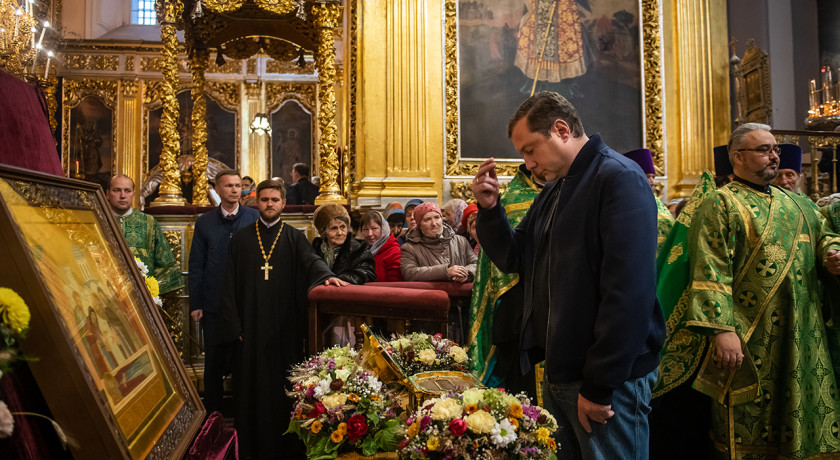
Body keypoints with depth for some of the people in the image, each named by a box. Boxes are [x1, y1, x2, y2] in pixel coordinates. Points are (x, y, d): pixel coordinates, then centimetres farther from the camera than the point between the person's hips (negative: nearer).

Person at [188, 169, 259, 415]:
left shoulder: (255, 218, 1)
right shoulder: (204, 223, 5)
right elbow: (196, 265, 6)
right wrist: (195, 303, 1)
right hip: (214, 303, 1)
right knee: (214, 361, 11)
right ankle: (212, 412, 26)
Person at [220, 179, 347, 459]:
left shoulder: (294, 238, 7)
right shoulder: (241, 239, 8)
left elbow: (311, 261, -11)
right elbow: (230, 285, 6)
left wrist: (326, 275, -34)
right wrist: (234, 325, -2)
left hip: (285, 325, -1)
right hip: (251, 324, 1)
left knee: (285, 384, 3)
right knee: (253, 384, 5)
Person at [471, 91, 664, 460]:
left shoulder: (620, 179, -15)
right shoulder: (553, 190, 13)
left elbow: (628, 292, -22)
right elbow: (513, 259, 14)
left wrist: (598, 386, -20)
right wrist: (489, 208, -2)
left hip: (607, 379, -8)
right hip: (558, 372, 8)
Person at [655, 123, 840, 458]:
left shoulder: (794, 202, 16)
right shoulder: (720, 205, -8)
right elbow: (711, 273, -16)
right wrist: (721, 329, -25)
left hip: (800, 338, 7)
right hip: (747, 341, -7)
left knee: (792, 423, 15)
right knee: (743, 431, 2)